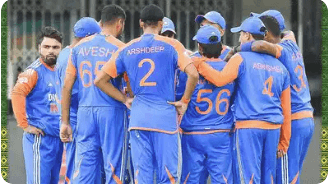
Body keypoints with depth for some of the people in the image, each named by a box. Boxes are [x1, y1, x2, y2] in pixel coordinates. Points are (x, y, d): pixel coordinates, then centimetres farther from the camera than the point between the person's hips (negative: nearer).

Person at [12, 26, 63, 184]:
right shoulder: (34, 71, -9)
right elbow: (17, 94, -24)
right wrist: (25, 125, -24)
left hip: (57, 137, 8)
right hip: (39, 137, -8)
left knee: (53, 181, 11)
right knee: (38, 183, -11)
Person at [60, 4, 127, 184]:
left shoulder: (79, 47, 9)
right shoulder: (119, 48, -3)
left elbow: (67, 87, 8)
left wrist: (65, 122, 11)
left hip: (85, 112, 4)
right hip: (112, 111, -4)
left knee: (83, 171, 4)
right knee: (114, 169, 2)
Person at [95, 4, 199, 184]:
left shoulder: (127, 49, 9)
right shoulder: (171, 45, 0)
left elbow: (100, 80, 9)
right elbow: (193, 74, -13)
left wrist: (125, 100, 13)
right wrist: (184, 101, 1)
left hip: (138, 116, 3)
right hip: (164, 115, -3)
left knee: (141, 174, 4)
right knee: (167, 174, 0)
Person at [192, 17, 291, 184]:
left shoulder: (242, 59, -2)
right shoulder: (280, 66, 16)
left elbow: (220, 79, -19)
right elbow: (286, 108, 15)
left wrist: (198, 64, -7)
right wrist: (284, 141, 19)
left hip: (248, 127, -6)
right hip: (273, 128, 6)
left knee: (248, 178, -8)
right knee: (268, 178, 11)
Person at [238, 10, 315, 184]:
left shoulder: (280, 51, -13)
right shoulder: (290, 44, 11)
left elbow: (262, 45, -34)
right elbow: (289, 32, 34)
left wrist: (236, 50, -18)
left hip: (292, 122, -9)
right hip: (307, 120, 9)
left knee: (285, 179, -7)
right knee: (292, 178, 12)